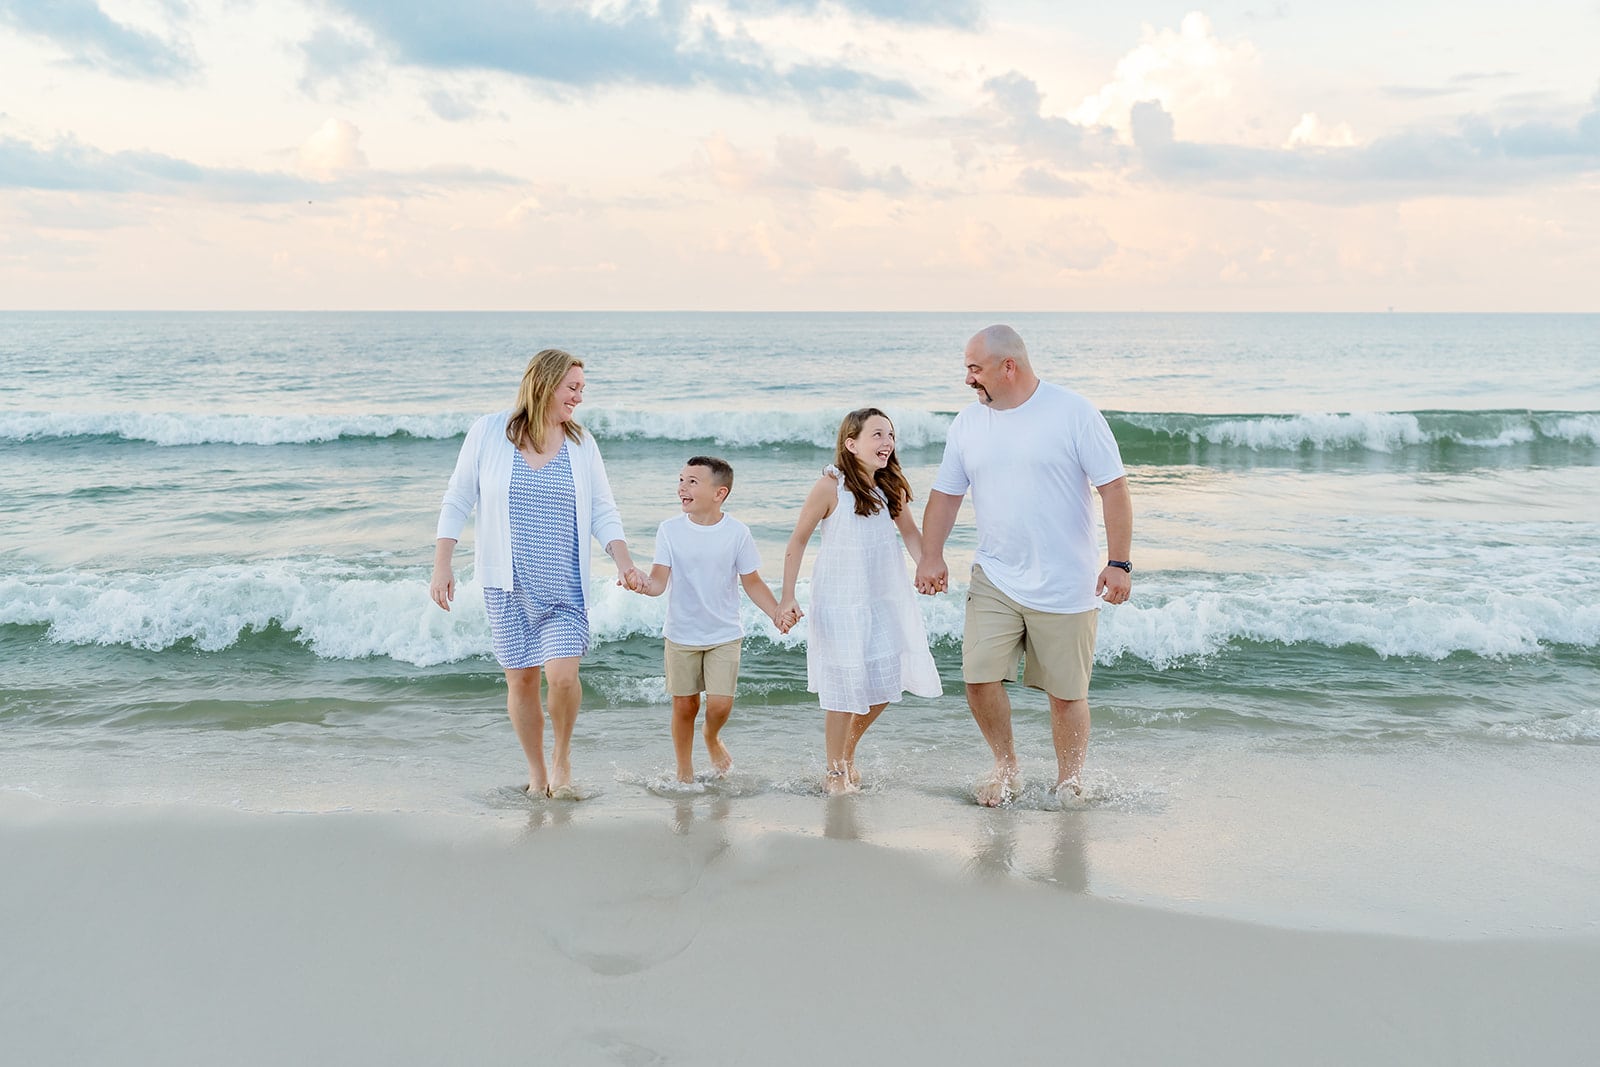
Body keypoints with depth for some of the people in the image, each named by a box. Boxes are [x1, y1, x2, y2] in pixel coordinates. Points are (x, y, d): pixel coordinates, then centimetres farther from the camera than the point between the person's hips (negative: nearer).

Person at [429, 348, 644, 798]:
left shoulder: (581, 443, 2)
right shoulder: (489, 432, -3)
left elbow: (603, 512, 3)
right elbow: (456, 503, 2)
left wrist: (624, 562, -12)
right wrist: (442, 567, -3)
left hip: (564, 584, 0)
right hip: (507, 583, 0)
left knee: (561, 674, -15)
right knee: (520, 679, 5)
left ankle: (562, 755, 13)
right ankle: (537, 774, 24)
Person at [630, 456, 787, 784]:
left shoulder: (737, 532, -8)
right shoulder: (670, 529, -6)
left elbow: (752, 582, 0)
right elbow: (660, 580, -11)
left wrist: (777, 613, -14)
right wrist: (645, 585, -34)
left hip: (724, 635, -1)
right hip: (681, 634, 1)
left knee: (720, 703, -8)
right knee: (684, 704, 7)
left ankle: (712, 738, 28)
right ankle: (684, 771, 26)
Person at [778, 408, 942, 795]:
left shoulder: (893, 487, -1)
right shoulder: (830, 486, -15)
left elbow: (909, 532, 13)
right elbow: (798, 540, -9)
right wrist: (787, 598, -12)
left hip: (886, 598, 5)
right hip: (840, 600, -5)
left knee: (885, 683, 10)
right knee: (846, 687, 1)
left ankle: (848, 750, 35)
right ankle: (834, 772, 19)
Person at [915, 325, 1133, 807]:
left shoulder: (1074, 413, -7)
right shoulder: (968, 422, 6)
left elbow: (1114, 488, -7)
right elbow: (945, 493, 13)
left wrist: (1119, 562, -13)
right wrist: (931, 556, 2)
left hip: (1065, 586, -3)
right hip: (994, 580, 4)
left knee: (1067, 693, 3)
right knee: (979, 677, -6)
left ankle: (1068, 785, 22)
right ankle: (1006, 764, 19)